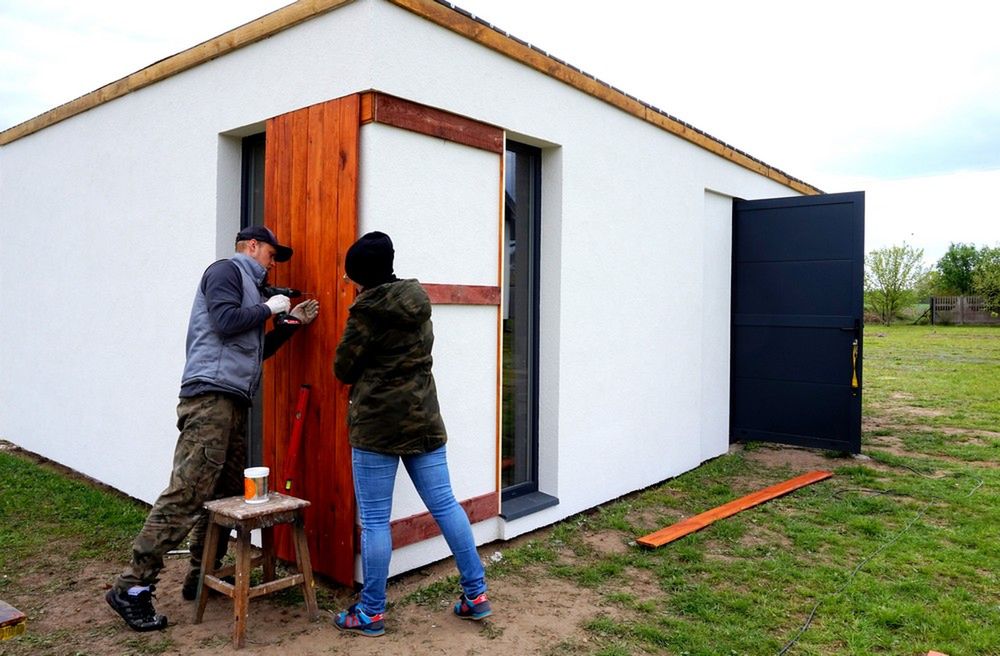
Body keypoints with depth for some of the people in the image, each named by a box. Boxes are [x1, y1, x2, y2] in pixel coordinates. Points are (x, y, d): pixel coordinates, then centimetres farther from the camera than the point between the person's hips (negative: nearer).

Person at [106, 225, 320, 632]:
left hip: (232, 401, 10)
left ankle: (201, 576, 17)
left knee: (226, 493, 8)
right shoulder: (226, 270, 1)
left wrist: (292, 322, 21)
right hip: (210, 396, -10)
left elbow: (256, 350, 28)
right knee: (186, 493, -13)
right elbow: (226, 322, -16)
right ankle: (132, 587, -7)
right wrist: (269, 309, -2)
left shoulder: (248, 287, 27)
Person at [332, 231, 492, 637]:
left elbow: (343, 368, -4)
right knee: (444, 504, 11)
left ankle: (371, 613, 14)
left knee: (375, 520, 3)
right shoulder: (418, 303, 7)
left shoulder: (368, 311, -13)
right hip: (424, 420, 7)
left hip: (377, 424, -7)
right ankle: (476, 593, 18)